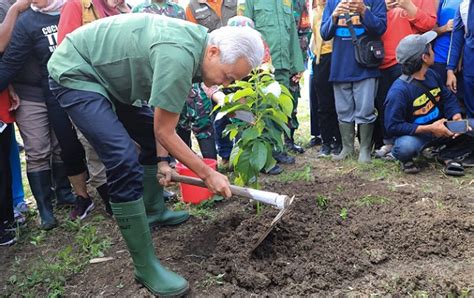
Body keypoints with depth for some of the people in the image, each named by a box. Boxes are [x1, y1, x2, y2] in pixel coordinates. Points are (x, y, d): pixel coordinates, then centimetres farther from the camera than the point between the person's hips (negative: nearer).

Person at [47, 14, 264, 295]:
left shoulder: (197, 42, -3)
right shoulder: (179, 56, -33)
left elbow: (162, 122, 6)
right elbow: (165, 131, -22)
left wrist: (162, 160, 5)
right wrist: (208, 174, -15)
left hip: (106, 72, 10)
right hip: (75, 72, -10)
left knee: (152, 138, 17)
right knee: (125, 163, -20)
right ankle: (146, 268, -9)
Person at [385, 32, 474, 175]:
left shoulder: (431, 74, -1)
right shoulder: (398, 91, -23)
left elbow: (448, 98, 8)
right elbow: (393, 126, -23)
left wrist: (456, 116, -15)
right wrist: (429, 129, -25)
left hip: (440, 128, 6)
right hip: (414, 134, -6)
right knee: (406, 147, -39)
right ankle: (406, 159, -3)